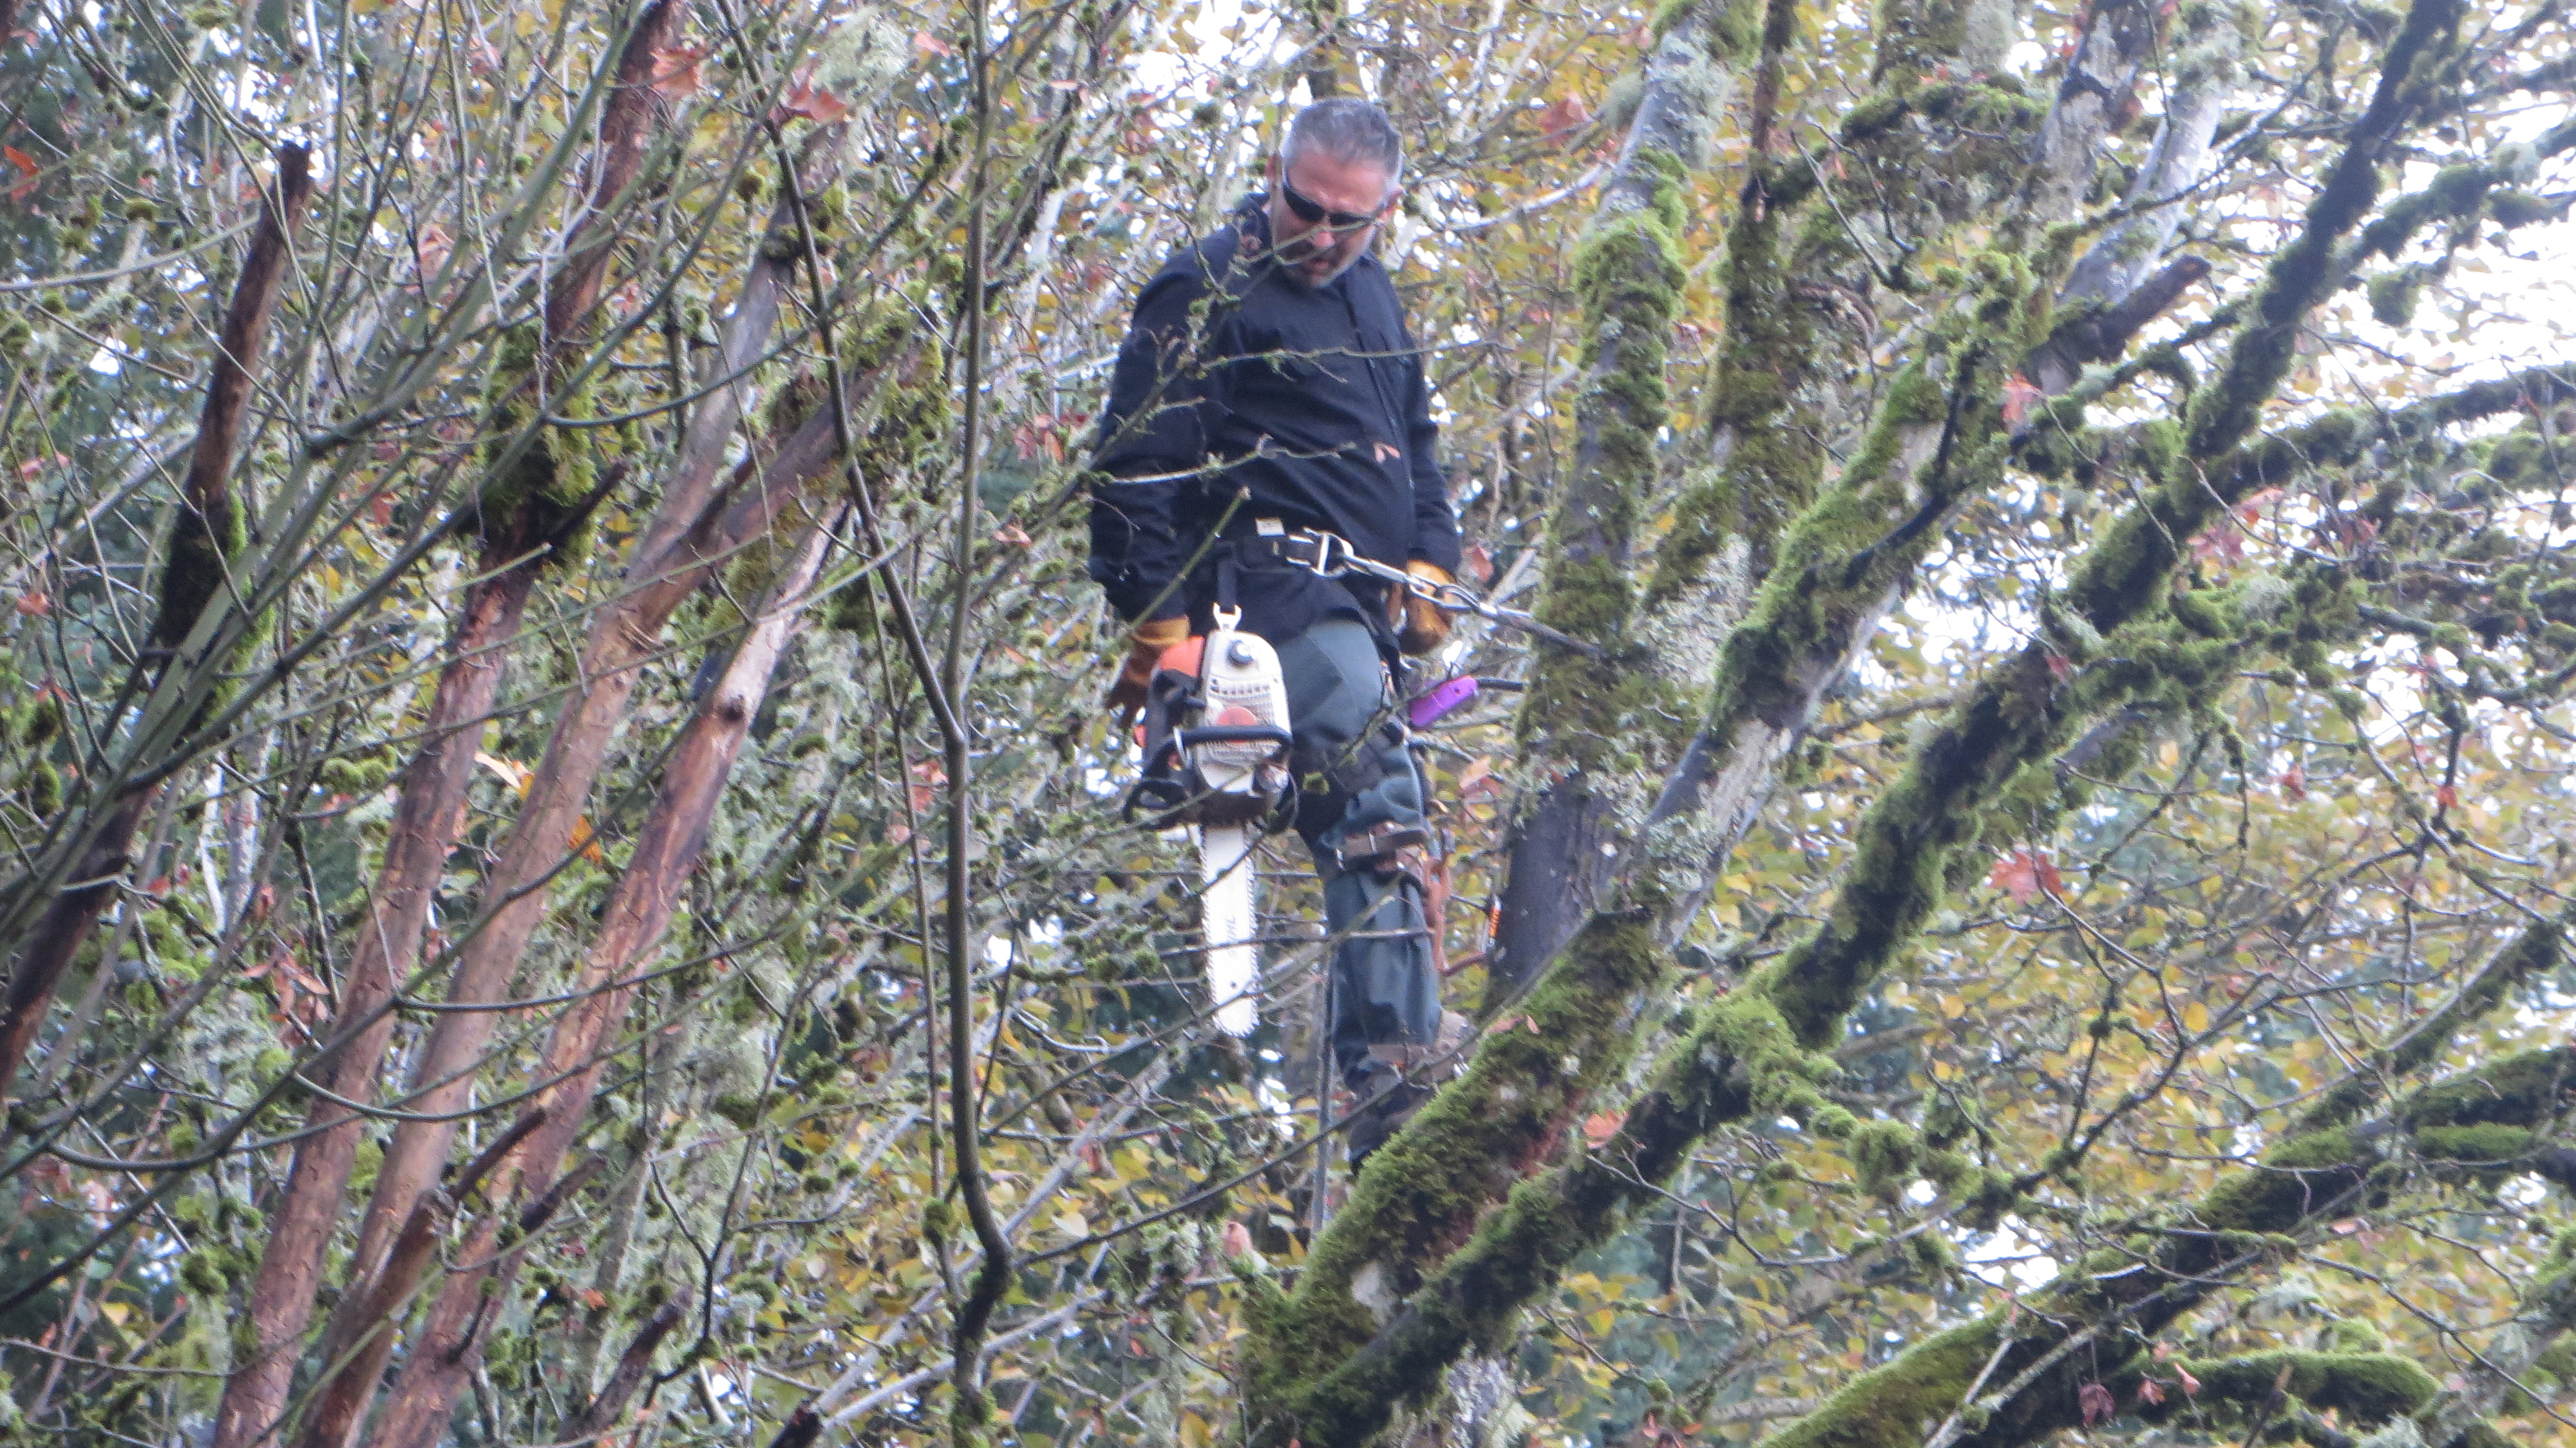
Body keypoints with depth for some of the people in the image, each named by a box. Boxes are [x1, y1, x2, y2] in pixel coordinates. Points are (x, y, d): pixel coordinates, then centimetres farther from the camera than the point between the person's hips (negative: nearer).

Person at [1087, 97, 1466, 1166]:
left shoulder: (1369, 292, 20)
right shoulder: (1206, 294, -6)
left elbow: (1414, 437, 32)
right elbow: (1138, 469, -9)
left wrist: (1430, 561, 18)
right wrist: (1158, 626, -14)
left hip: (1362, 606, 9)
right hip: (1268, 587, -9)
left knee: (1368, 812, 11)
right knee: (1374, 796, -25)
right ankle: (1396, 1065, -33)